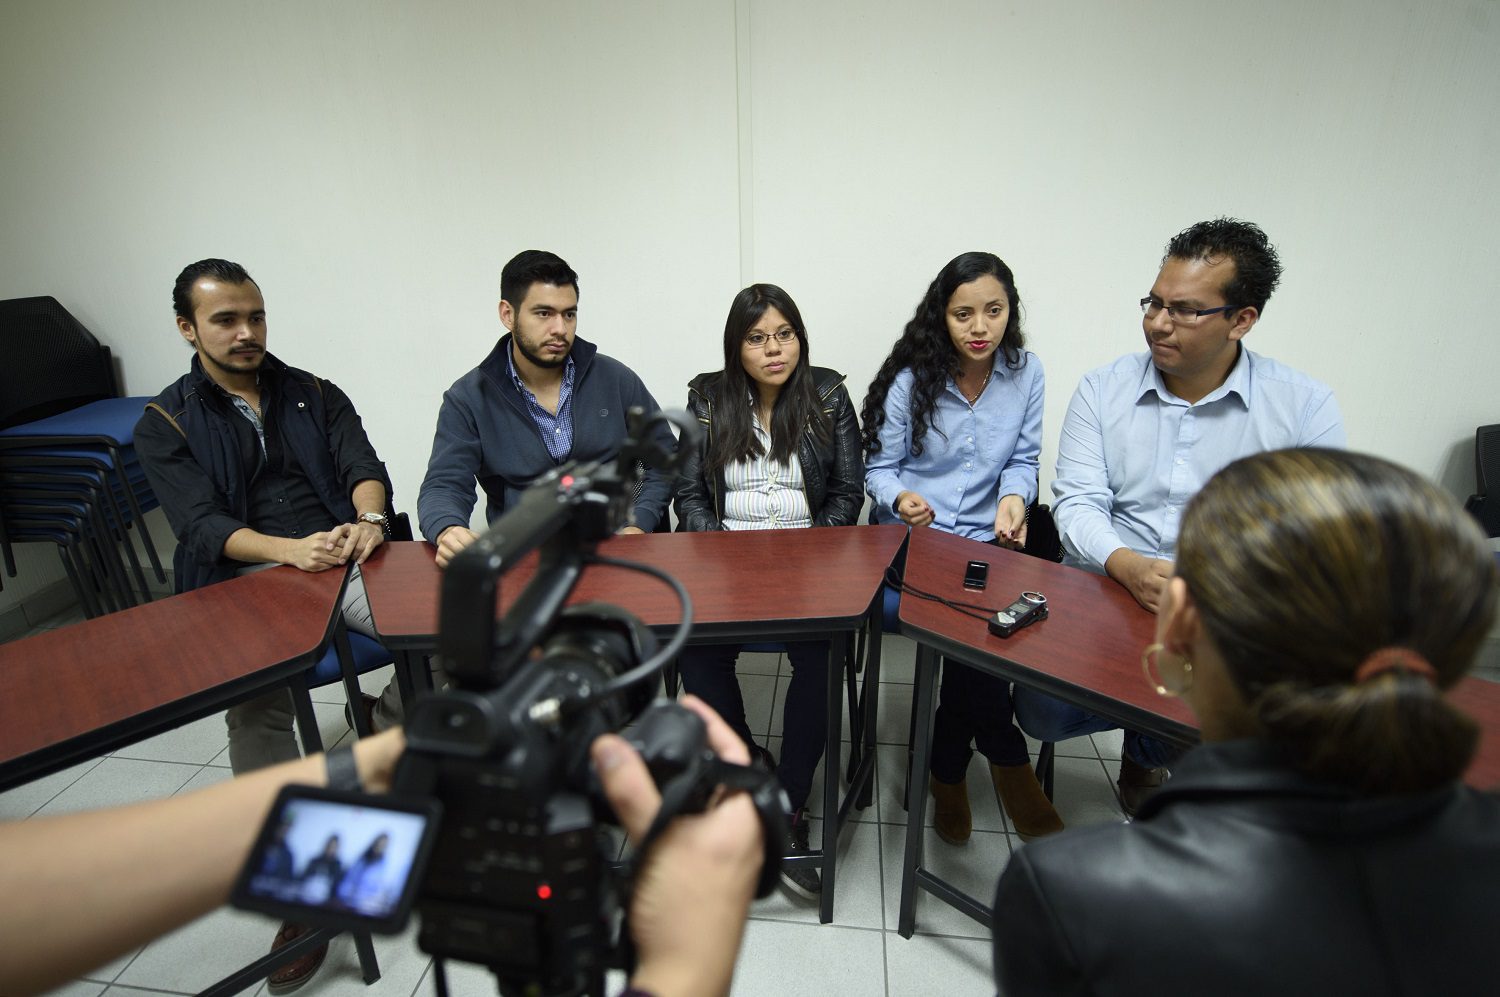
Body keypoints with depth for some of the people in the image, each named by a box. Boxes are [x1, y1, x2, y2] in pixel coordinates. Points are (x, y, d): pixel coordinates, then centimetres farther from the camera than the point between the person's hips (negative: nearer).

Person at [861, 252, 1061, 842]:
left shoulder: (1026, 372, 3)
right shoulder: (910, 379, -5)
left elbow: (1024, 460, 9)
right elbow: (878, 468, 0)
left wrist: (1014, 496, -14)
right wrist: (901, 498, -22)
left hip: (984, 539, 3)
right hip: (909, 537, -2)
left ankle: (947, 772, -1)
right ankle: (1008, 762, -5)